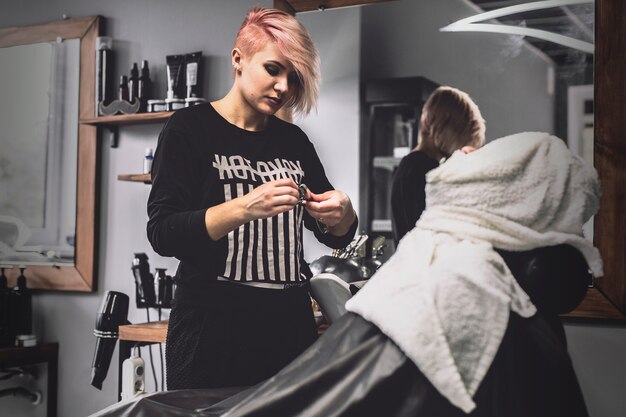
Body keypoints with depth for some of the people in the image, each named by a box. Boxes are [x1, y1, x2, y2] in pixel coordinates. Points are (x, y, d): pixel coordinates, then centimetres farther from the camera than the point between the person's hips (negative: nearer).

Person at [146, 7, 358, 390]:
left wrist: (343, 212, -8)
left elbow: (337, 237, 15)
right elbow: (163, 233, -12)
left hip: (290, 327, 4)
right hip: (212, 333, -4)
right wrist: (245, 208, -26)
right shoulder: (191, 129, -3)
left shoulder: (294, 142, 10)